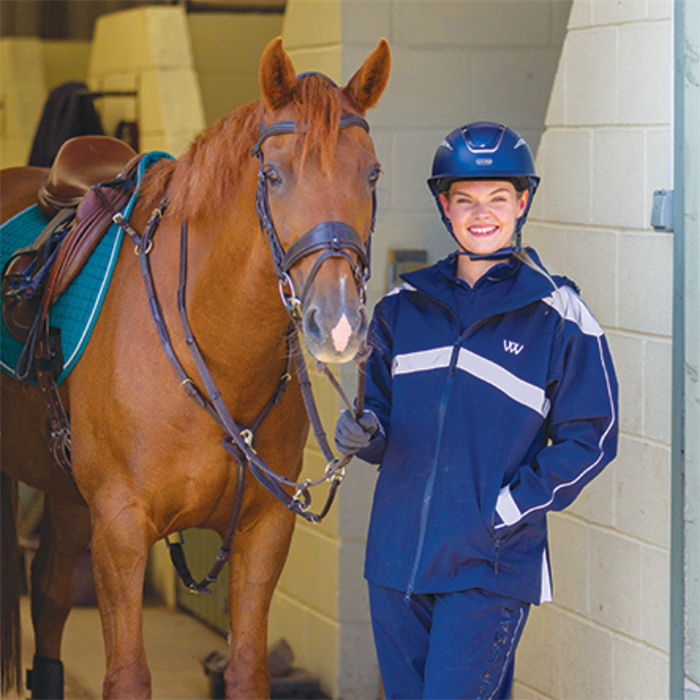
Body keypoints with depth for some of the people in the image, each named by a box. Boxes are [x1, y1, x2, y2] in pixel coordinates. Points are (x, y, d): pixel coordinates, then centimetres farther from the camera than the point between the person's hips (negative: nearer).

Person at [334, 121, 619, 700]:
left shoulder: (558, 316, -4)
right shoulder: (403, 307, 9)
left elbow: (588, 438, -3)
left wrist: (508, 510, -12)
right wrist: (365, 435, -6)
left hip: (491, 566, -5)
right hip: (397, 558, 5)